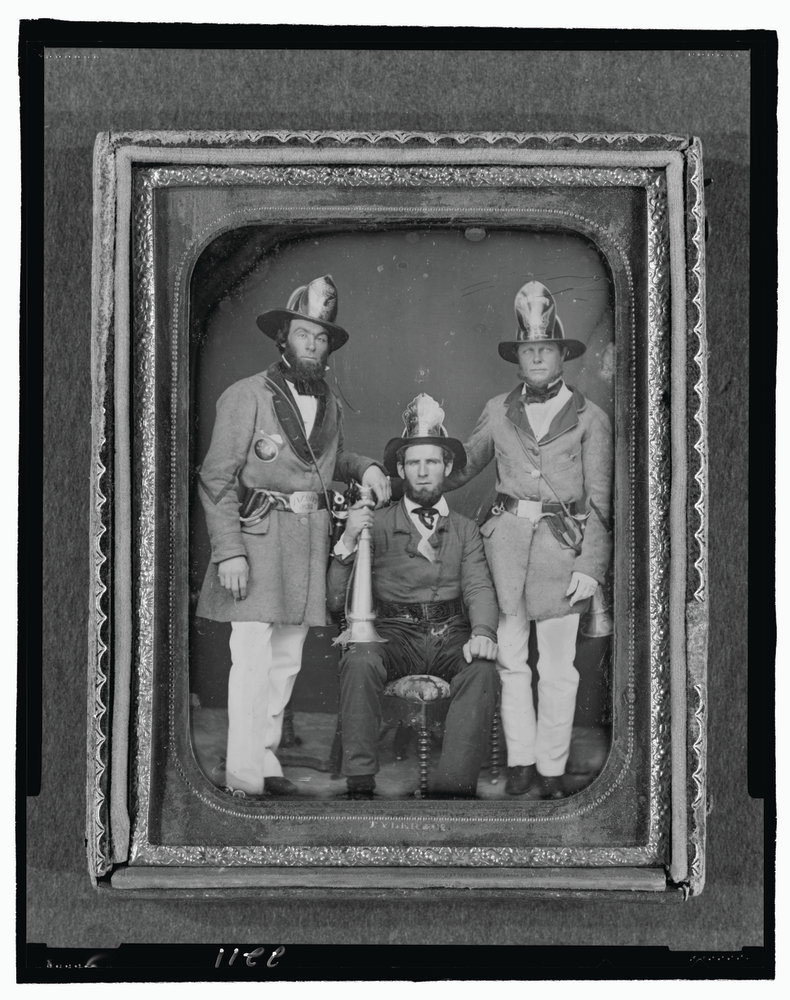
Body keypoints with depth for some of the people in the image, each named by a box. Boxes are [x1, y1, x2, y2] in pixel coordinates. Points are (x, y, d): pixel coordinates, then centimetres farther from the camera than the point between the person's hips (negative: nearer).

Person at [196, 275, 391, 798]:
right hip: (257, 537, -6)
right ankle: (244, 774, -4)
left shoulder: (330, 406, 15)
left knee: (287, 660, 9)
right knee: (252, 659, -10)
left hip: (310, 541, 6)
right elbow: (217, 478, -8)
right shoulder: (246, 396, -5)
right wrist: (229, 551, -15)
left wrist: (366, 468, 11)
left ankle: (266, 761, 19)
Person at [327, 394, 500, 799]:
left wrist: (483, 632, -19)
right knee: (359, 659, -32)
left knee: (483, 669, -30)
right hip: (395, 633, -1)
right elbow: (336, 600, 2)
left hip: (452, 636, 1)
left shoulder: (465, 530, 18)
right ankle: (359, 783, -29)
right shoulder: (377, 525, 9)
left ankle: (453, 786, -32)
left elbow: (479, 588, 3)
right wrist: (348, 541, -13)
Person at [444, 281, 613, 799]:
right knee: (510, 656, 3)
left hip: (561, 541, -2)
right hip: (507, 534, 2)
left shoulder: (589, 418, 4)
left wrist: (591, 566, -5)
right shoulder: (498, 410, 11)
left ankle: (552, 770, 11)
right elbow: (463, 466, 23)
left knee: (558, 665, 2)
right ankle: (521, 763, 12)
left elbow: (599, 501, 2)